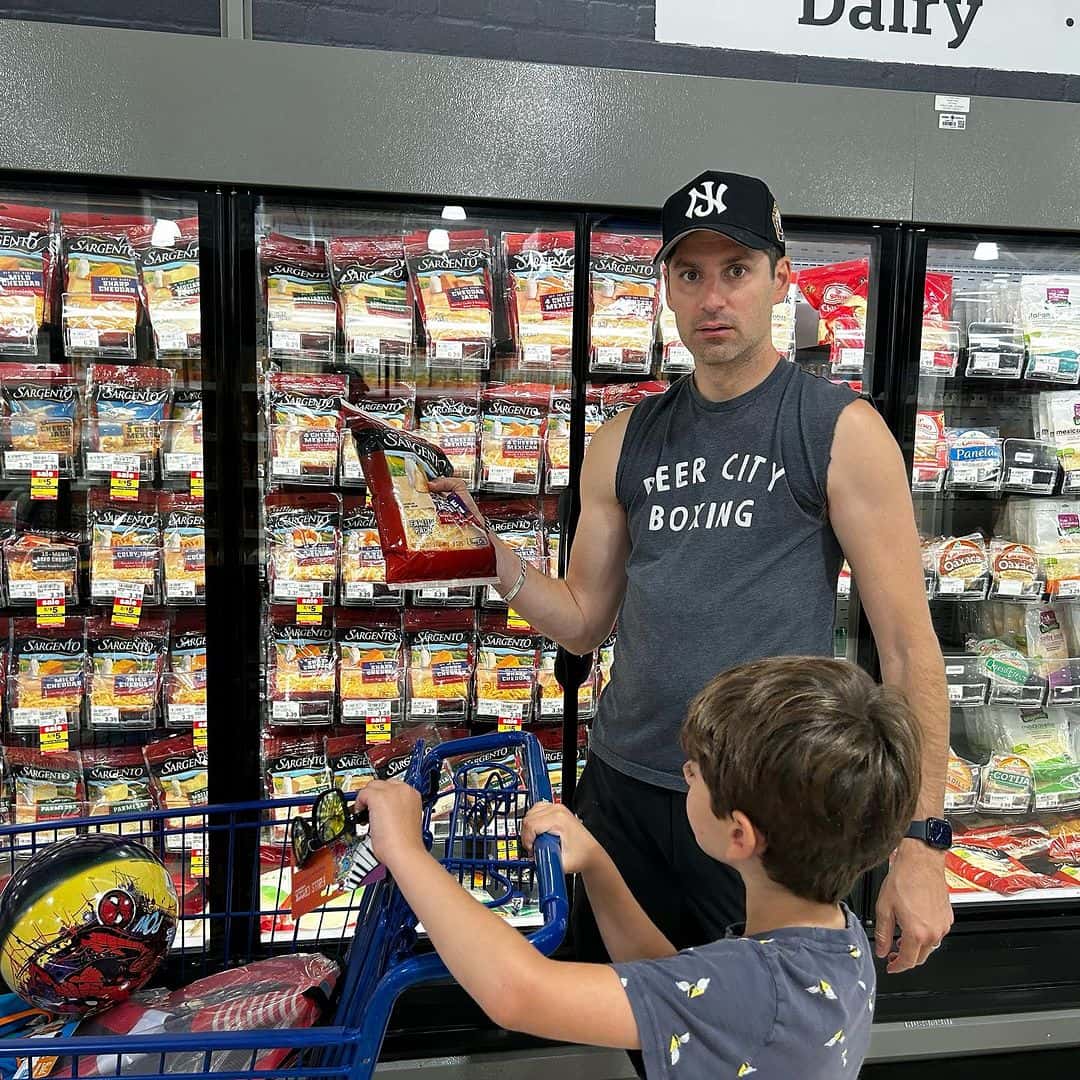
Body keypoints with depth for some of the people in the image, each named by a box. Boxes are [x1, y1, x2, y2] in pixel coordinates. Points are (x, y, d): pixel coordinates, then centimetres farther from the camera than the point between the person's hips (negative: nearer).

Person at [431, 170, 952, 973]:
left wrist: (922, 842, -11)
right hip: (623, 788, 4)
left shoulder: (840, 430, -8)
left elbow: (908, 646, -8)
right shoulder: (626, 442, 5)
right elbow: (584, 620, 10)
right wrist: (491, 552, -6)